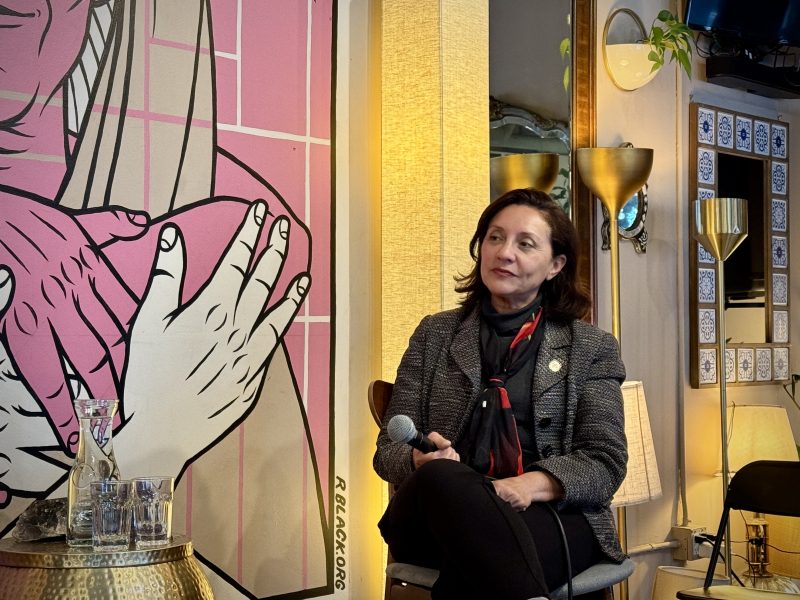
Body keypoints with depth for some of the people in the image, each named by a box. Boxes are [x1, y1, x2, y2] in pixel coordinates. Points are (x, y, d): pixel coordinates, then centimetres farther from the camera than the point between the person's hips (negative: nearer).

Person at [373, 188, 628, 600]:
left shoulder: (591, 347, 13)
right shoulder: (434, 334, 18)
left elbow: (605, 462, 3)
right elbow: (389, 447, 13)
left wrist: (530, 485, -20)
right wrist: (421, 460, -15)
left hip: (552, 517, -4)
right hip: (441, 516, 4)